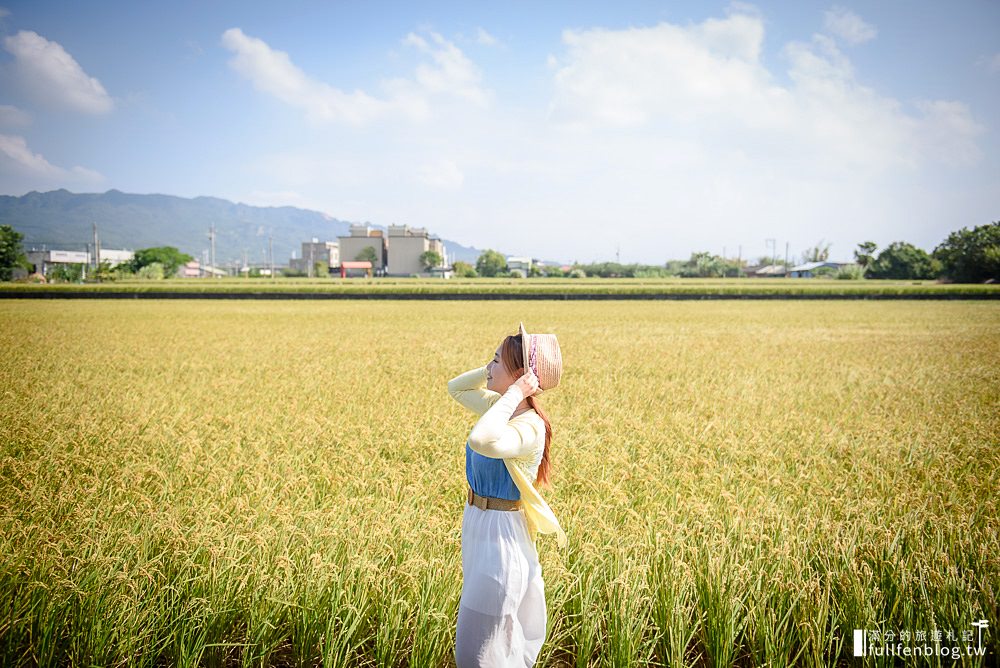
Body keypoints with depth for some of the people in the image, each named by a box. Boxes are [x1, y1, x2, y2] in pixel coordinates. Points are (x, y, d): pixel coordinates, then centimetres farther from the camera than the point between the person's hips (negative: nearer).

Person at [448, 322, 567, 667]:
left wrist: (513, 392, -35)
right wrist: (497, 370, 1)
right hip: (477, 523, 9)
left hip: (501, 533, -9)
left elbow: (482, 441, -47)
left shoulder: (530, 427, -27)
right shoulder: (498, 406, -1)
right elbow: (455, 387, 16)